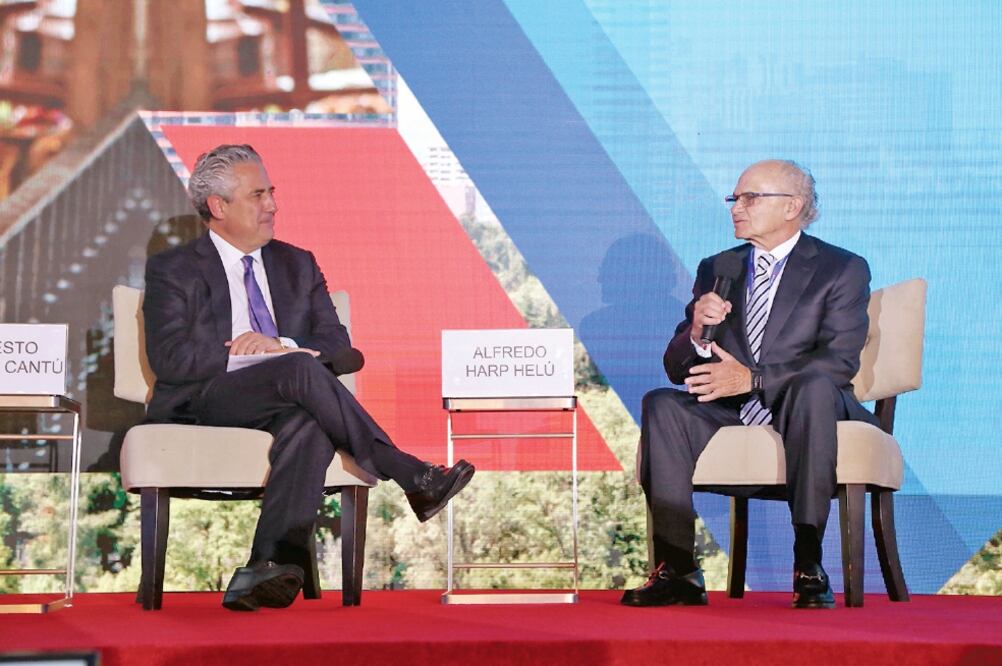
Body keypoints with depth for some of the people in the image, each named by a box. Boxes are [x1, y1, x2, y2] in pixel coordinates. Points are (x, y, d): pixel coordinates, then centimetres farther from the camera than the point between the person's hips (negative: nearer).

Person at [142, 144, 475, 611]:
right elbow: (170, 358, -8)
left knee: (307, 426, -36)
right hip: (206, 405, -3)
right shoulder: (172, 270, 8)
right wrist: (269, 355, -13)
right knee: (299, 370, -34)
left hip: (286, 406, 4)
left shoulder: (297, 265, 21)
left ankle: (268, 570, -47)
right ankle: (413, 478, -32)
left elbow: (338, 347, 11)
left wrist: (278, 345, -10)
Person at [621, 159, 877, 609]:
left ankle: (808, 566, -35)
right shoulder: (716, 270, 17)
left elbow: (840, 362, -11)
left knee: (815, 383, -36)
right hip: (730, 422, 4)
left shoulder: (842, 269, 4)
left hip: (800, 421, -4)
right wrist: (697, 332, -12)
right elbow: (677, 369, 13)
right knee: (662, 405, -23)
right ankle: (676, 569, -27)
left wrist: (752, 379, -22)